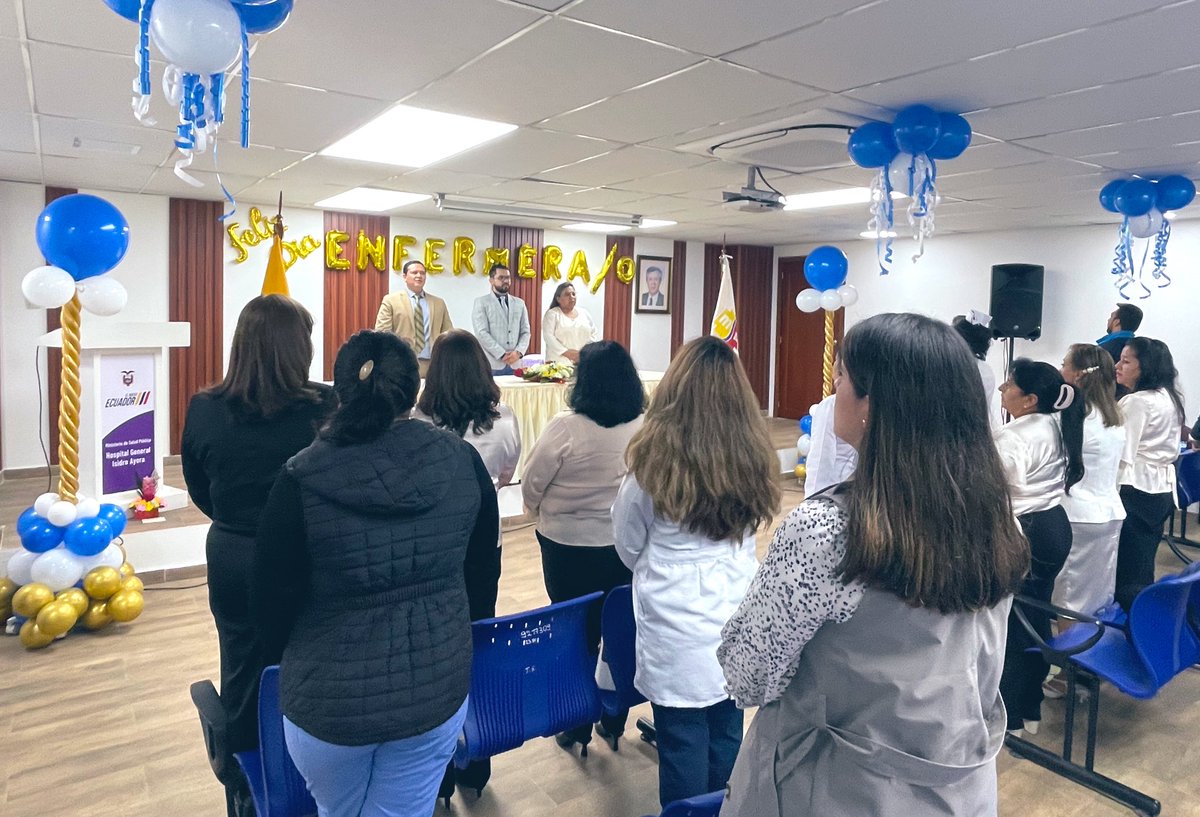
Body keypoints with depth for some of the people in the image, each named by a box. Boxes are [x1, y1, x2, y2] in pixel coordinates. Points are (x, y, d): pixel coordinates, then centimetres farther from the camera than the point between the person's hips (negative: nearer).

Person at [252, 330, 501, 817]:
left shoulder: (302, 479, -18)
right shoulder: (462, 461, -10)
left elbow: (274, 602, -7)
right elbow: (484, 572, 2)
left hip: (331, 697, -1)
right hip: (438, 687, 2)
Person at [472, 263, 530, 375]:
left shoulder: (519, 303, 16)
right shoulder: (481, 302, 3)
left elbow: (525, 332, 11)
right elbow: (482, 333, -8)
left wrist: (518, 352, -8)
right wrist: (502, 355, -14)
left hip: (516, 365, 4)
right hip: (492, 365, -4)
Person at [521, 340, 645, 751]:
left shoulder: (566, 428, -20)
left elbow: (531, 484, -10)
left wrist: (543, 516, 10)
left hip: (569, 548, -3)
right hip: (627, 547, 4)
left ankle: (577, 725, 26)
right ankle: (614, 720, 31)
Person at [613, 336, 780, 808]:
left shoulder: (655, 461, -16)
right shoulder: (754, 459, -5)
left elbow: (628, 548, 0)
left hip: (677, 634, -4)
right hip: (737, 622, 5)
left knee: (683, 747, 11)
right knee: (727, 740, 20)